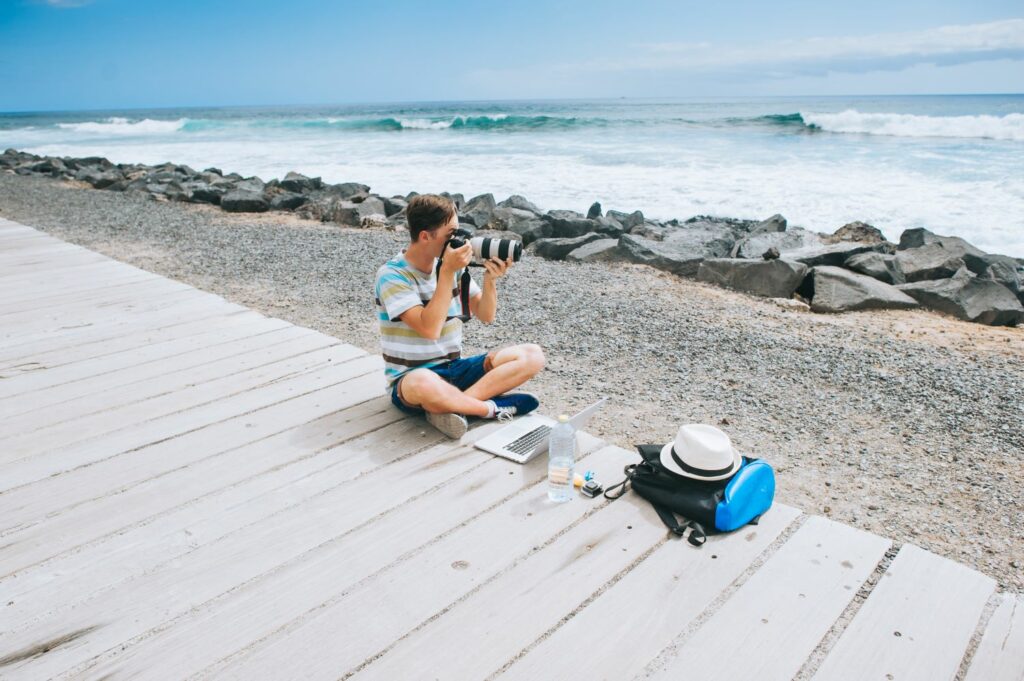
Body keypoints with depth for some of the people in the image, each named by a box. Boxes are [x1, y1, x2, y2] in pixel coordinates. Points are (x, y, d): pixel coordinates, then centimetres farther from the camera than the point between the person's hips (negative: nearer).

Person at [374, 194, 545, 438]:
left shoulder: (451, 264, 4)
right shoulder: (392, 275, -14)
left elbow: (485, 315, 6)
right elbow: (429, 329, -26)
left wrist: (490, 279, -12)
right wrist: (447, 272, -24)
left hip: (455, 369, 7)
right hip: (411, 379, -6)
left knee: (532, 355, -10)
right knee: (425, 384, -44)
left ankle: (450, 406, -21)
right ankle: (493, 408, -16)